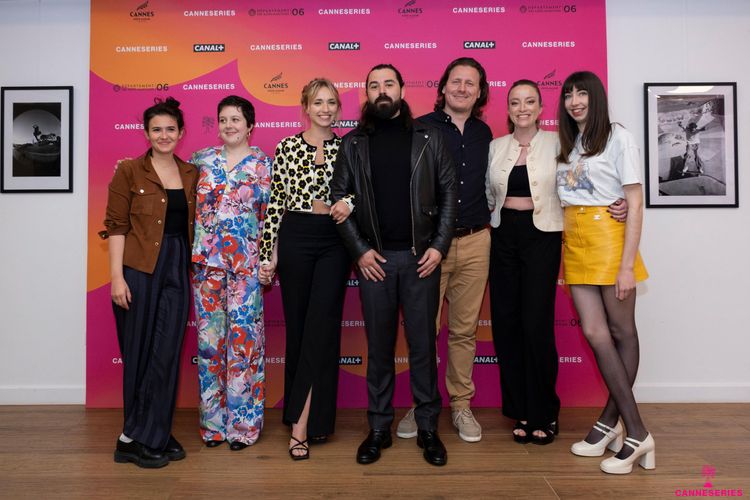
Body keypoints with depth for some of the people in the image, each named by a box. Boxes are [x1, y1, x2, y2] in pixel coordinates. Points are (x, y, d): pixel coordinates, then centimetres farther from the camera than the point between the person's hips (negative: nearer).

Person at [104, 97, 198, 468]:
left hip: (177, 271, 4)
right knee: (140, 354, 5)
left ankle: (149, 436, 19)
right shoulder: (129, 172, -1)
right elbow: (116, 226, -4)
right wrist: (116, 276, -11)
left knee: (167, 354, 4)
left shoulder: (191, 174, 10)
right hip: (139, 271, -3)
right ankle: (140, 438, 20)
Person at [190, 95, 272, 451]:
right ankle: (213, 421, 20)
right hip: (206, 261, 3)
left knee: (243, 339, -1)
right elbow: (189, 207, 14)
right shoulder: (202, 160, 10)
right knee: (209, 338, 6)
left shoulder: (263, 164, 3)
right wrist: (189, 252, 6)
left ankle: (243, 423, 13)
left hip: (247, 262, -2)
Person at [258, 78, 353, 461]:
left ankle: (302, 423, 1)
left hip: (334, 244, 0)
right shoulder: (286, 147, 4)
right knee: (297, 328, 7)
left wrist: (347, 204, -12)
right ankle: (304, 413, 25)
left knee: (321, 329, -7)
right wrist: (267, 255, 0)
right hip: (295, 241, 0)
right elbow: (275, 204, 3)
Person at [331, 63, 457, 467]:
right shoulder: (353, 143, 7)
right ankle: (378, 428, 21)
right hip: (374, 258, 1)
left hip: (421, 256, 0)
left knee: (423, 344, 6)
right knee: (379, 346, 8)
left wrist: (439, 246, -5)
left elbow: (448, 191, 4)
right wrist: (360, 250, -5)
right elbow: (339, 197, 4)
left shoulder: (428, 138, 6)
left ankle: (427, 428, 19)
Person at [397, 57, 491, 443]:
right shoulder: (420, 129, -1)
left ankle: (461, 405, 22)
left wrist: (487, 224, 11)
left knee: (465, 329, 9)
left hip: (475, 242, 4)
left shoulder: (483, 133, 13)